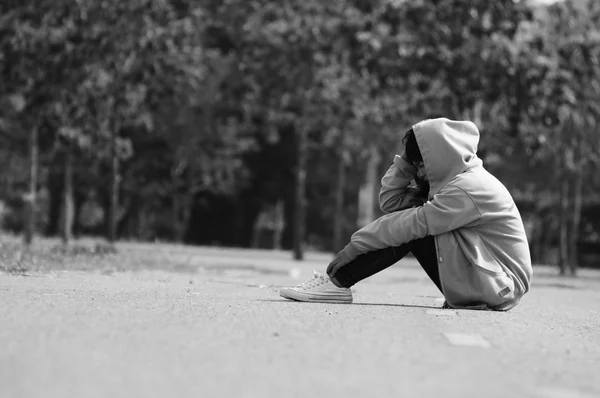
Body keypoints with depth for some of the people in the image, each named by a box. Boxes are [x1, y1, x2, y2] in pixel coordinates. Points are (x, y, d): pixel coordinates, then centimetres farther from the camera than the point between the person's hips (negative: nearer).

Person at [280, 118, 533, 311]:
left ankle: (337, 281, -14)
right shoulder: (448, 181, 11)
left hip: (501, 288, -9)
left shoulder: (470, 187, -19)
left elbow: (413, 223, -22)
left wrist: (357, 244, -16)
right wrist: (406, 159, -3)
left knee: (411, 228, -17)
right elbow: (390, 201, 7)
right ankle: (337, 282, -4)